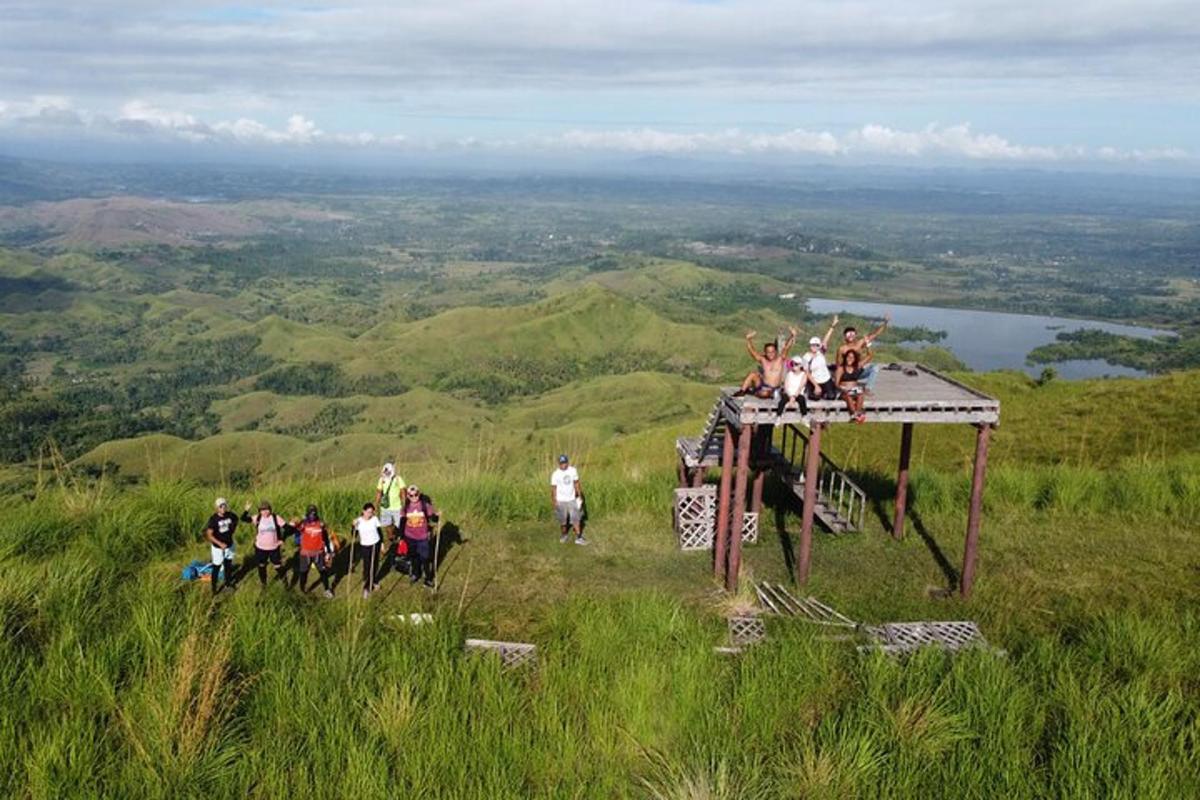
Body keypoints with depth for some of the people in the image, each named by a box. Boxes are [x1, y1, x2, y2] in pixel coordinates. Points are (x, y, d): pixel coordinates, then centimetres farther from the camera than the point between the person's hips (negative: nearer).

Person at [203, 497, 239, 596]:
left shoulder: (231, 515, -10)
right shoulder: (213, 519, -23)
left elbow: (236, 521, 15)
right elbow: (209, 534, -21)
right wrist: (220, 543, -30)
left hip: (229, 545, 5)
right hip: (218, 547, -5)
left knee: (228, 566, 20)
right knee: (216, 568, 6)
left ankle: (228, 583, 39)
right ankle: (214, 588, 20)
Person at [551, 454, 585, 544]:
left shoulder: (573, 471, -5)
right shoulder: (555, 474, -14)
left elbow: (576, 483, 5)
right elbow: (553, 488, -8)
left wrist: (580, 496, 7)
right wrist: (554, 501, -8)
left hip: (572, 499, 2)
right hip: (561, 501, -2)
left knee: (576, 519, 0)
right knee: (562, 520, 11)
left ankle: (578, 538, 7)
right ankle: (564, 534, 34)